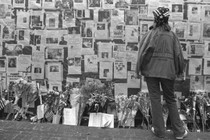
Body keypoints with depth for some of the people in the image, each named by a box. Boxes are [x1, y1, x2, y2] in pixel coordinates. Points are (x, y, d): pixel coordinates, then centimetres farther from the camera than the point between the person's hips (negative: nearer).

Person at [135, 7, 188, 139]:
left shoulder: (150, 34, -7)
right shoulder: (172, 35, -1)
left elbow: (143, 53, -9)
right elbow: (178, 54, 1)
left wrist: (139, 70, 0)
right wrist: (179, 70, 15)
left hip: (151, 70, -2)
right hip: (168, 72, 2)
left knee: (155, 99, 8)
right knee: (171, 99, 13)